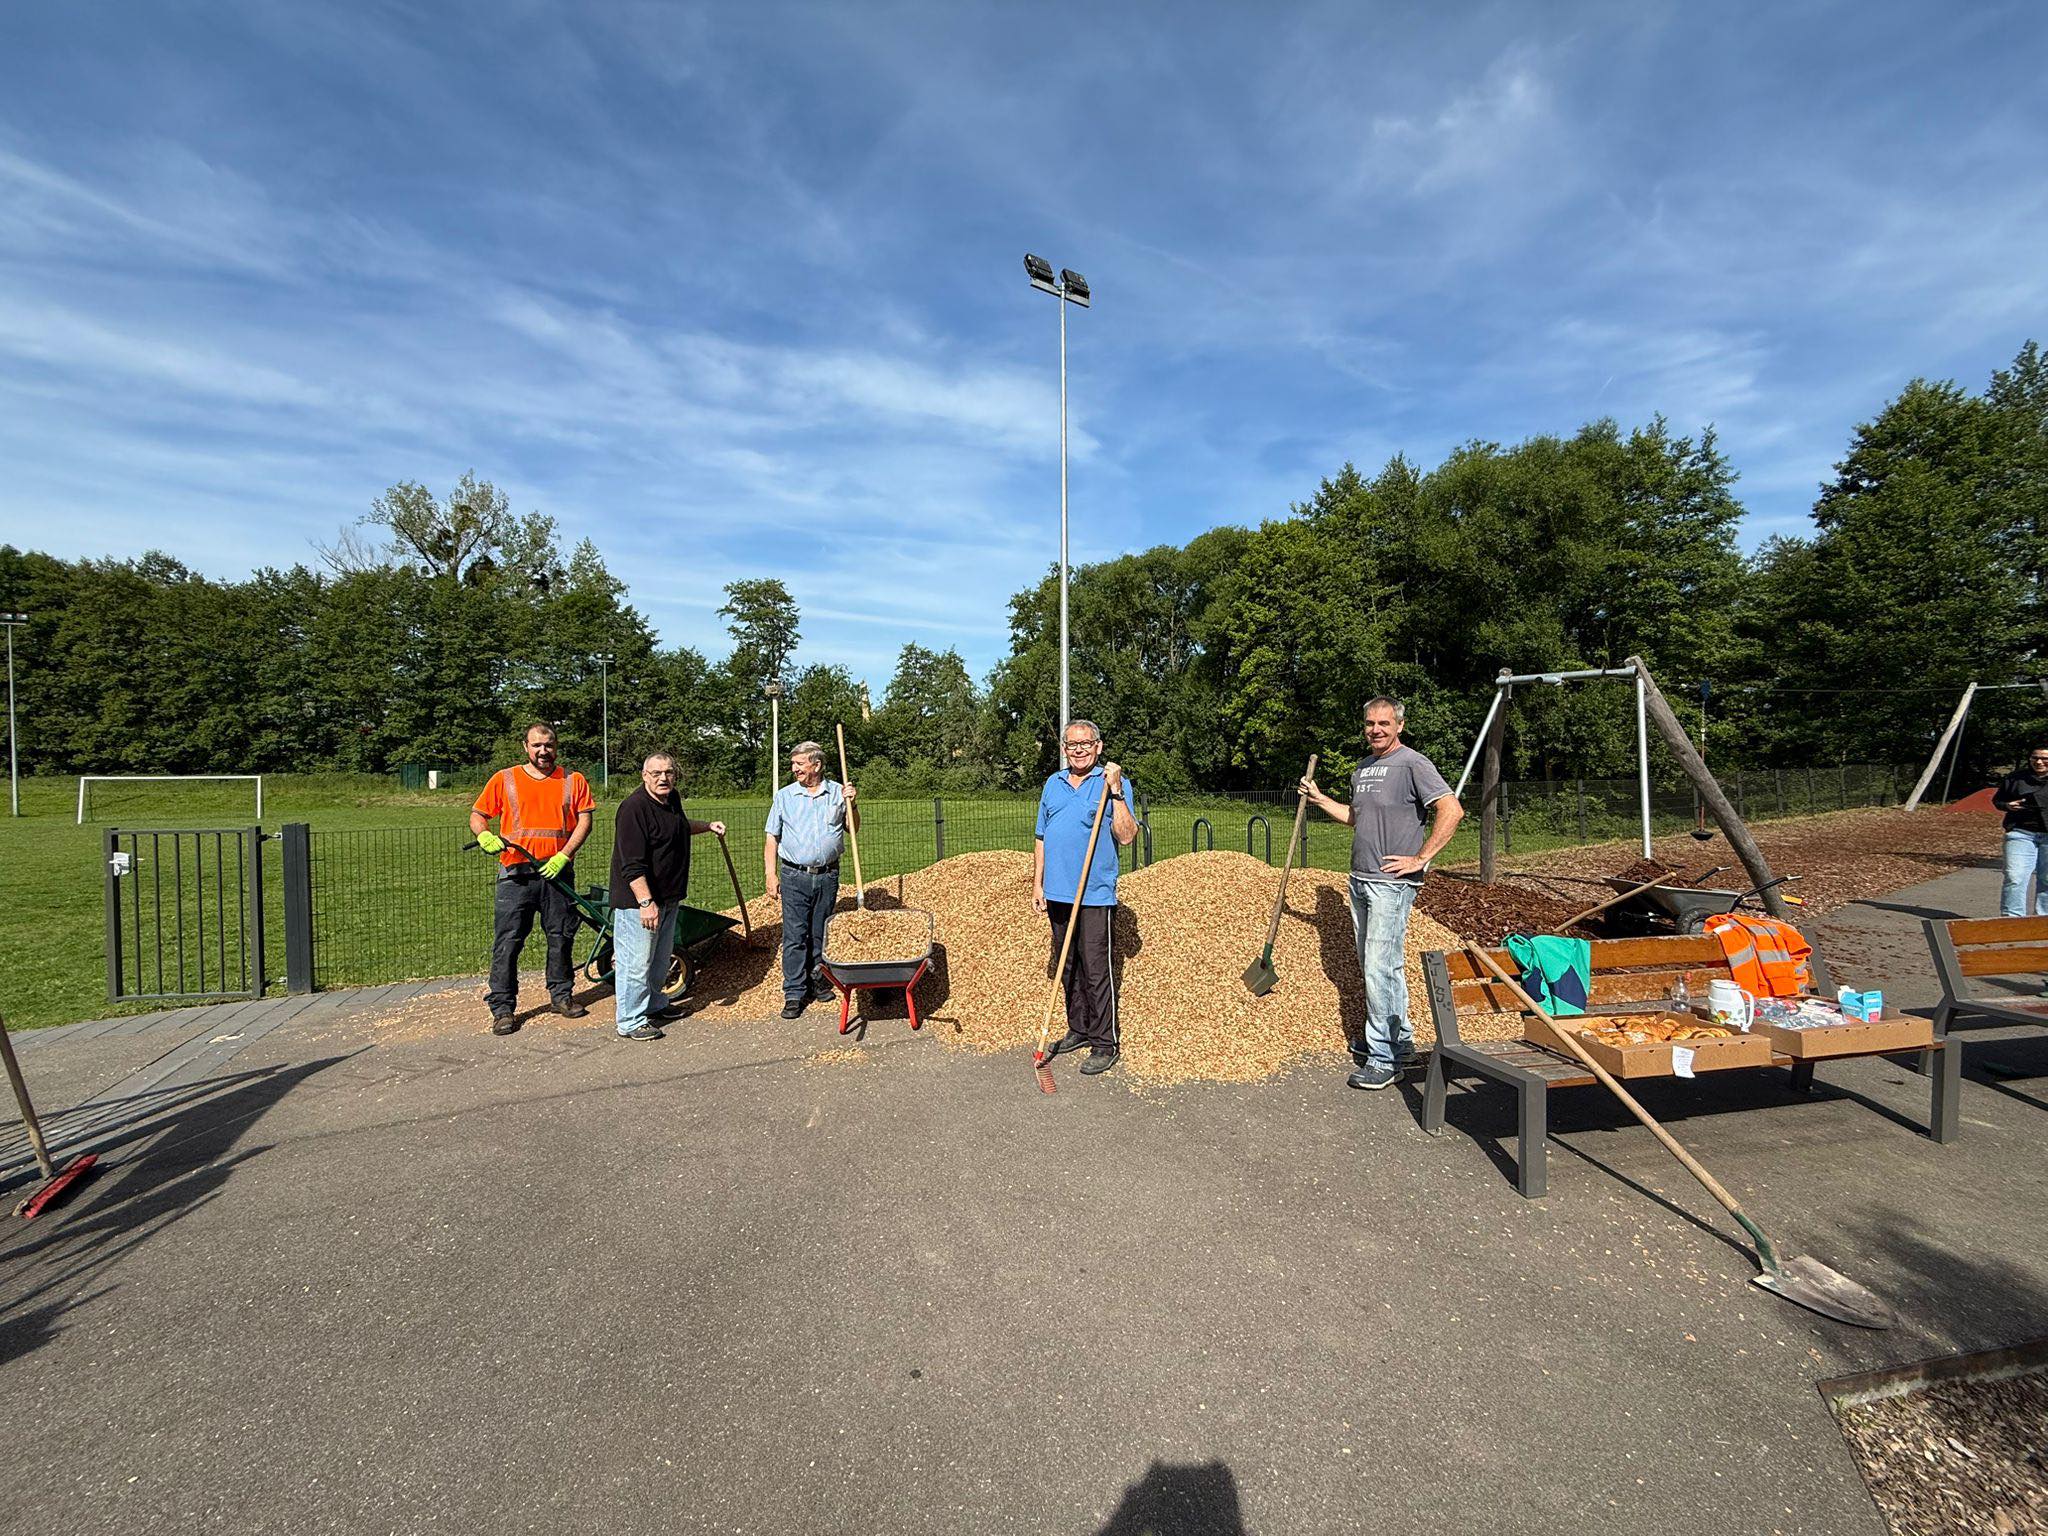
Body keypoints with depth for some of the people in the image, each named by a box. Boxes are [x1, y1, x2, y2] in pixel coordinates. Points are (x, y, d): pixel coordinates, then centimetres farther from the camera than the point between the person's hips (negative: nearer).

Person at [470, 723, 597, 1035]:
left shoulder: (573, 781, 6)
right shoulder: (505, 779, 6)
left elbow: (584, 820, -1)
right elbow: (477, 814, 10)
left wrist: (563, 856, -12)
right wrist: (484, 836, -12)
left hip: (557, 872, 1)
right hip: (515, 872, -1)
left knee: (561, 937, 10)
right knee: (508, 941, -1)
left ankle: (561, 994, 24)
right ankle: (502, 1007, 7)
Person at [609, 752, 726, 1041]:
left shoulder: (672, 799, 7)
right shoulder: (634, 807, -22)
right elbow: (632, 864, -27)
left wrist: (707, 826, 24)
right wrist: (646, 902, -31)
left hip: (668, 897, 10)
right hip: (639, 898, -9)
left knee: (661, 957, 22)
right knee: (637, 960, -2)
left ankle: (653, 1004, 39)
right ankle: (631, 1022, 10)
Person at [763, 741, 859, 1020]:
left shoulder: (837, 792, 5)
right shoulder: (784, 796, 3)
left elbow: (853, 829, 11)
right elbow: (772, 838, 5)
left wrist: (852, 804, -6)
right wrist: (771, 874, -3)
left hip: (828, 875, 1)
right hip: (794, 876, -1)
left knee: (822, 934, 11)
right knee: (794, 936, -2)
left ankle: (819, 981, 27)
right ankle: (794, 993, 4)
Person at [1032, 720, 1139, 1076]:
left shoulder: (1114, 783, -3)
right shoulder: (1053, 785, 13)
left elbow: (1126, 836, -14)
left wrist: (1116, 792, -20)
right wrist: (1038, 883, 12)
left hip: (1095, 896, -6)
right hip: (1057, 893, 6)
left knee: (1097, 971, -3)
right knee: (1068, 967, 16)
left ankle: (1105, 1043, 9)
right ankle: (1079, 1029, 30)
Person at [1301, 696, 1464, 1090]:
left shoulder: (1412, 763, -10)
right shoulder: (1362, 769, 16)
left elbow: (1452, 810, -19)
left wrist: (1420, 859, -18)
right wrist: (1318, 798, 21)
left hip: (1392, 883, -9)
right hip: (1360, 880, 9)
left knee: (1380, 968, -9)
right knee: (1375, 966, 14)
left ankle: (1384, 1059, 0)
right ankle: (1402, 1044, 28)